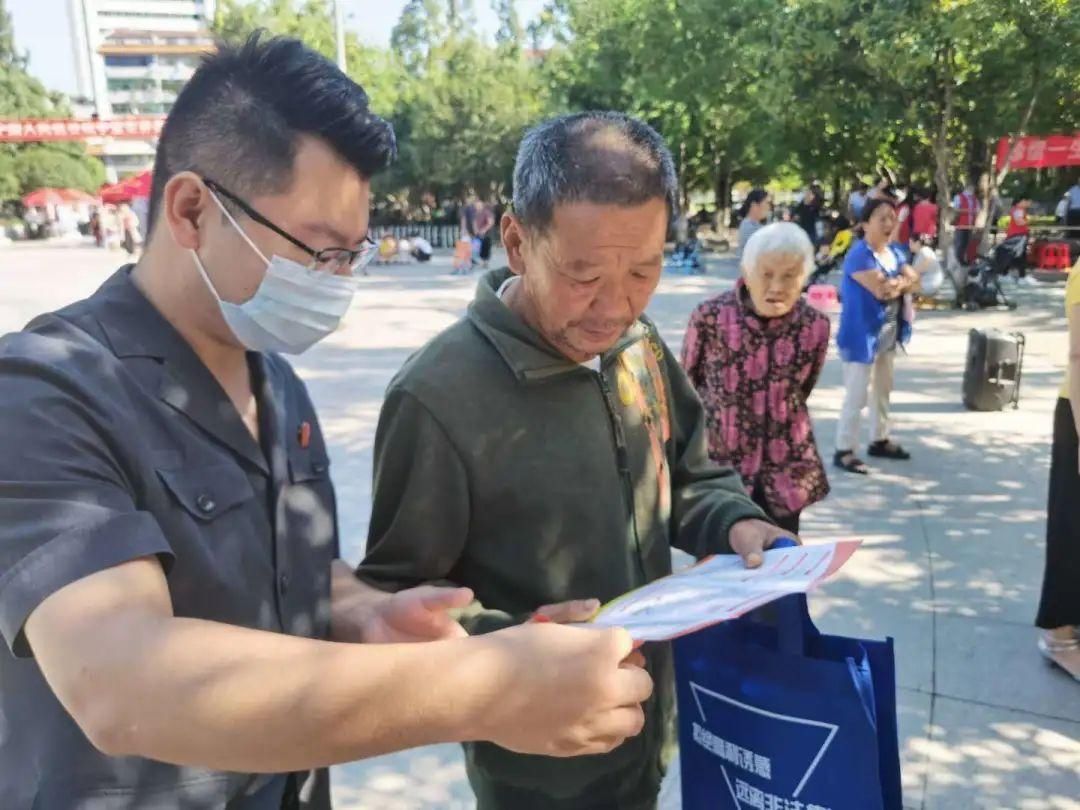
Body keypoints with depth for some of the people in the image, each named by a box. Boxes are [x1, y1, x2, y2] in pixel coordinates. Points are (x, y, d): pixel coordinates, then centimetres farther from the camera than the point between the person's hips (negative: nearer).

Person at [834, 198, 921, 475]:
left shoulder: (893, 251, 10)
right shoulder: (859, 254, -18)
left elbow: (915, 281, 4)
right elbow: (880, 289, -28)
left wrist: (897, 284, -17)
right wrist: (902, 281, -9)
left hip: (888, 333, 10)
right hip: (863, 334, -10)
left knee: (883, 390, 20)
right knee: (856, 395, -7)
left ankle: (880, 440, 35)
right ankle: (844, 451, 2)